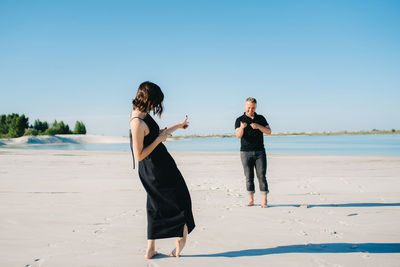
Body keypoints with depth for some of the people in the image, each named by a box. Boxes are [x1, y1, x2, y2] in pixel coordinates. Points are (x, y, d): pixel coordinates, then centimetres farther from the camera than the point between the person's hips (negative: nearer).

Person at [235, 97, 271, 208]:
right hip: (246, 152, 0)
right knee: (249, 177, 2)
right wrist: (241, 127, -33)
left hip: (260, 151, 1)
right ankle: (251, 200, 11)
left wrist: (258, 126, -16)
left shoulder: (261, 118, 9)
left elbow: (268, 131, 0)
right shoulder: (240, 120, 2)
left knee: (262, 176, -4)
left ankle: (264, 201, -1)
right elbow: (238, 135, -11)